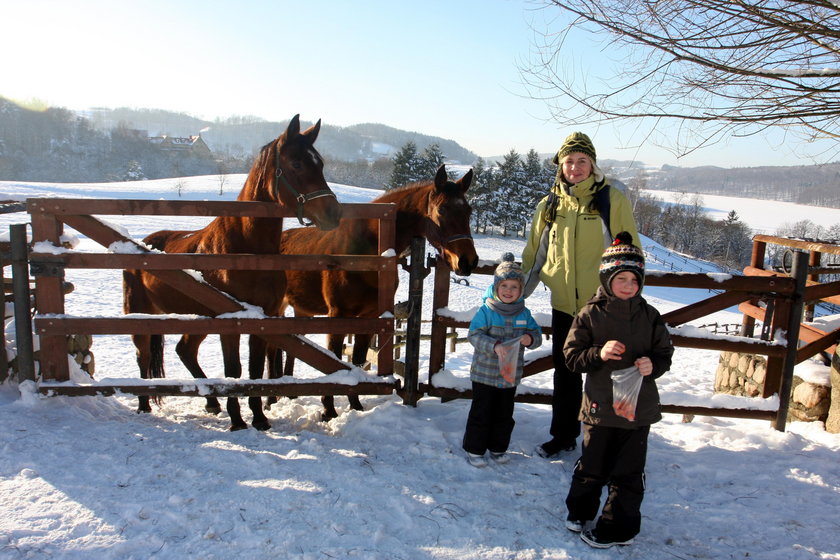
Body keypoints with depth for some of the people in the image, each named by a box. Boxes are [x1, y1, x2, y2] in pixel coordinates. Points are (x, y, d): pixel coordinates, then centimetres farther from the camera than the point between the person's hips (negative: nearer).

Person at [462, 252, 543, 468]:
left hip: (510, 375, 4)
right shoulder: (486, 310, -12)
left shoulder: (524, 313, 2)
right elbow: (475, 335, -17)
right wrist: (495, 346, -32)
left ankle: (498, 447, 35)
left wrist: (530, 339, -17)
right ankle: (474, 449, 20)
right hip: (485, 374, -4)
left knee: (504, 414, 17)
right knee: (481, 413, 5)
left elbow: (537, 334, 7)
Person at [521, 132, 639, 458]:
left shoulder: (612, 201, -5)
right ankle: (563, 436, 32)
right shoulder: (550, 205, 5)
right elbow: (534, 254, 12)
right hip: (564, 305, 3)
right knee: (565, 372, 15)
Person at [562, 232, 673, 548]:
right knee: (592, 466, 13)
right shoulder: (590, 315, -6)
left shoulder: (649, 316, 1)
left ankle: (618, 528, 26)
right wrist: (598, 354, -22)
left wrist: (653, 365, -13)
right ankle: (580, 510, 39)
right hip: (600, 406, -1)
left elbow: (665, 353, 8)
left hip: (638, 407, 2)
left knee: (628, 473, 9)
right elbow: (571, 356, -5)